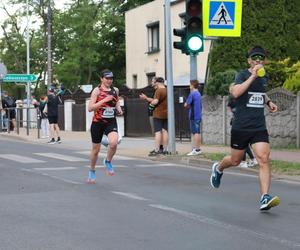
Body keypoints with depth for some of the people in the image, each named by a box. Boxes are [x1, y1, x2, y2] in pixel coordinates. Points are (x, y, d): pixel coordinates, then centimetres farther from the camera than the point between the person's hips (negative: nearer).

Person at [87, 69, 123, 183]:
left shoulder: (115, 90, 5)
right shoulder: (97, 90, -8)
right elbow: (90, 108, -16)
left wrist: (119, 109, 6)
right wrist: (104, 100, -23)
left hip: (111, 122, 2)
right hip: (98, 122, -2)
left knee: (113, 142, -26)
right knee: (95, 149, 9)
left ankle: (108, 162, 4)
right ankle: (92, 171, 32)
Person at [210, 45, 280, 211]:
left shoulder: (264, 78, 11)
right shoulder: (243, 75, -7)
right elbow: (235, 93, -28)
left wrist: (268, 102, 13)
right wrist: (252, 76, -29)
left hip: (259, 127, 4)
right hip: (241, 127, -4)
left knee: (264, 159, -14)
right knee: (235, 160, 12)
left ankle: (265, 198, -18)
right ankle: (218, 168, 46)